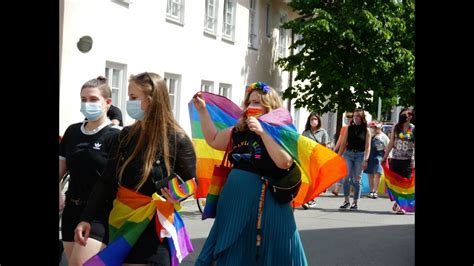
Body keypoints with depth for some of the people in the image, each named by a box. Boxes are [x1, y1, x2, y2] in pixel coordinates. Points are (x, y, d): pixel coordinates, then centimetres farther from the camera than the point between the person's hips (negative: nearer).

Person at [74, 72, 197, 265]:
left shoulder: (178, 140, -11)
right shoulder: (126, 135, 2)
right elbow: (106, 181, 4)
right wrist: (86, 218, -4)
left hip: (153, 227, -5)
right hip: (120, 222, 5)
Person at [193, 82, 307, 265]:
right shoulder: (239, 130, 8)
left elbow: (285, 162, -24)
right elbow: (214, 141, 17)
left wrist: (262, 132, -26)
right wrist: (202, 111, 10)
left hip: (265, 200, -6)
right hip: (235, 198, 6)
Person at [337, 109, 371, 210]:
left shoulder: (366, 131, 2)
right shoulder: (349, 128, 8)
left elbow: (367, 147, -2)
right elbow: (343, 144, 8)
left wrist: (365, 160, -12)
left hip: (360, 155, -2)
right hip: (348, 154, 2)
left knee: (357, 179, 2)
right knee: (346, 178, -7)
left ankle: (355, 202, 10)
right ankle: (346, 200, 3)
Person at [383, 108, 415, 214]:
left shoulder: (413, 129, -1)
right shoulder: (396, 127, 6)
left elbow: (414, 146, -3)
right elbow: (391, 143, 10)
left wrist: (413, 161, -10)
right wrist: (385, 157, 9)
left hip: (407, 160, -2)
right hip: (395, 159, 3)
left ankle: (401, 205, 1)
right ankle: (396, 203, 19)